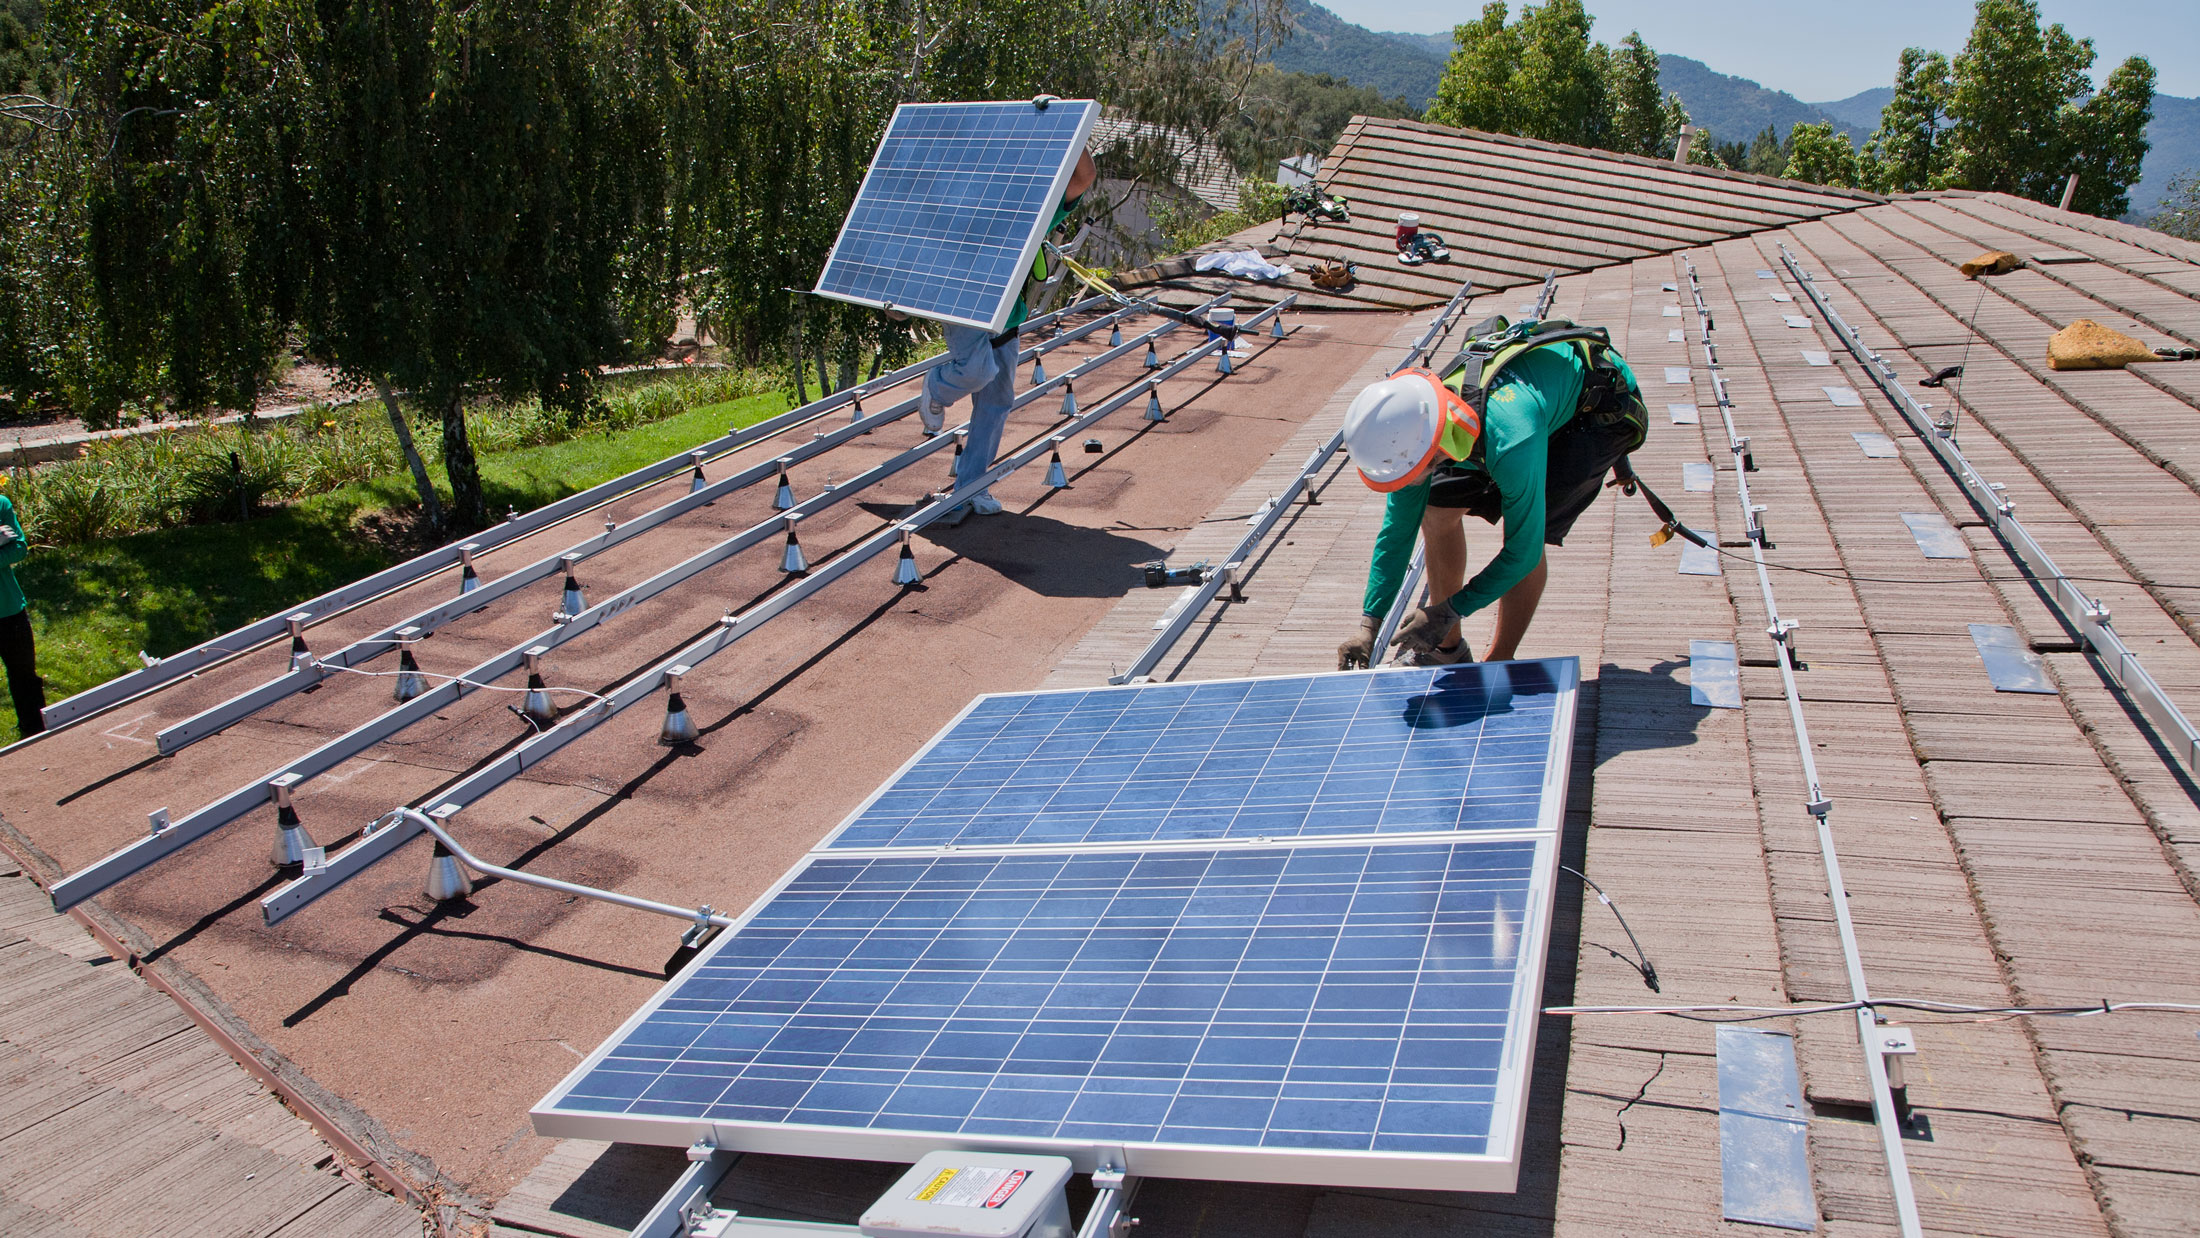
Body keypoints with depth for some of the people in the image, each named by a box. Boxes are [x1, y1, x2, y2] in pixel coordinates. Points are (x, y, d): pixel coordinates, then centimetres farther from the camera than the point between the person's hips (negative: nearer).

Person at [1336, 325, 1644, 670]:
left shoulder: (1511, 441, -45)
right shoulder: (1414, 431, -23)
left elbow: (1523, 552, -33)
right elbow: (1397, 531, -11)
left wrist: (1448, 611, -27)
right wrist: (1369, 624, -14)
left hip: (1602, 408, -6)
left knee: (1528, 533, -22)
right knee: (1438, 511, -3)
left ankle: (1498, 666, -3)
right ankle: (1447, 649, 13)